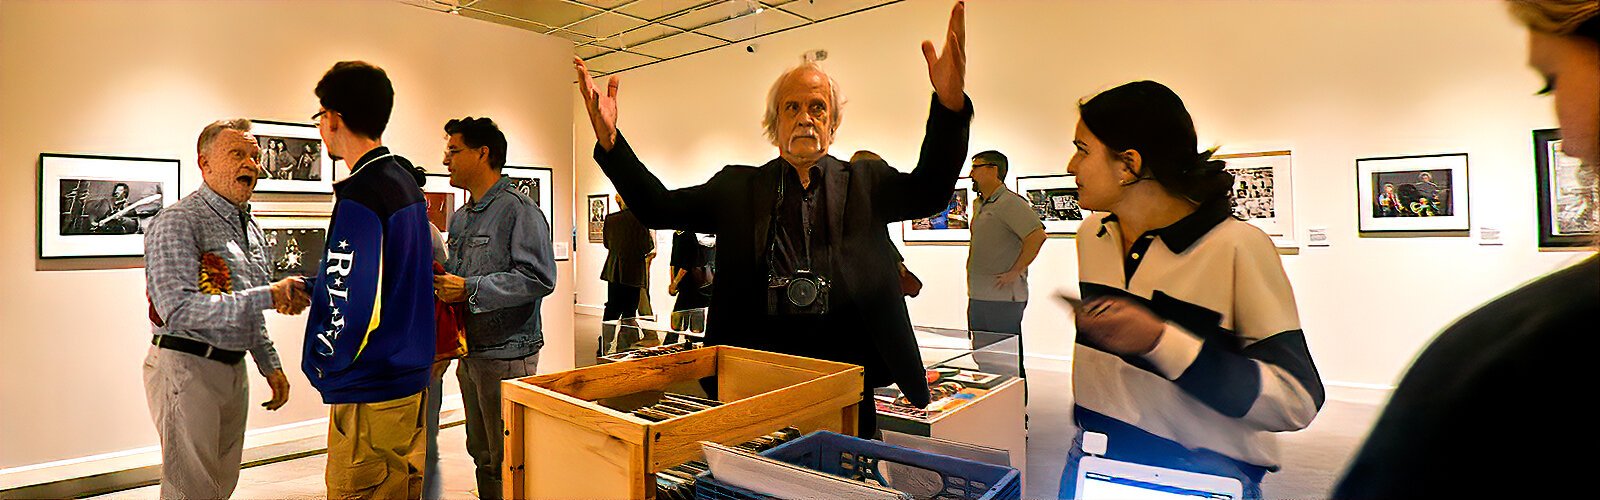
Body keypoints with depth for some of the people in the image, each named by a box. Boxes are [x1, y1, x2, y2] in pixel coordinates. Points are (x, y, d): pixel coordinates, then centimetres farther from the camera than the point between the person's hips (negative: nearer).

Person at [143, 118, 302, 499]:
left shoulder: (251, 230, 14)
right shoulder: (177, 223, -13)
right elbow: (178, 309, -25)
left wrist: (270, 365, 19)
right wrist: (268, 296, -30)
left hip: (234, 368, 8)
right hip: (186, 367, -8)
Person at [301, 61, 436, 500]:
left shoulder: (361, 197, -20)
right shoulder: (406, 181, 9)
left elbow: (353, 309, -23)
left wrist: (321, 365, -6)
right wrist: (311, 286, 16)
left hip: (370, 396, -9)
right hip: (411, 377, 9)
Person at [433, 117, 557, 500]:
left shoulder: (519, 210, -12)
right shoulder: (460, 217, 16)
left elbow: (539, 279, -23)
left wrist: (468, 289, -22)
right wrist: (441, 282, 4)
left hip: (505, 355, -9)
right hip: (469, 352, 9)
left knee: (507, 463, 1)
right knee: (482, 454, 20)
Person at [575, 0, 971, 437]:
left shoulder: (864, 183, 7)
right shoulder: (738, 187, 9)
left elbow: (929, 190, -10)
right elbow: (658, 207, 4)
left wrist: (949, 103, -27)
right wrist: (609, 139, -11)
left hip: (845, 367, 0)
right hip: (759, 371, 1)